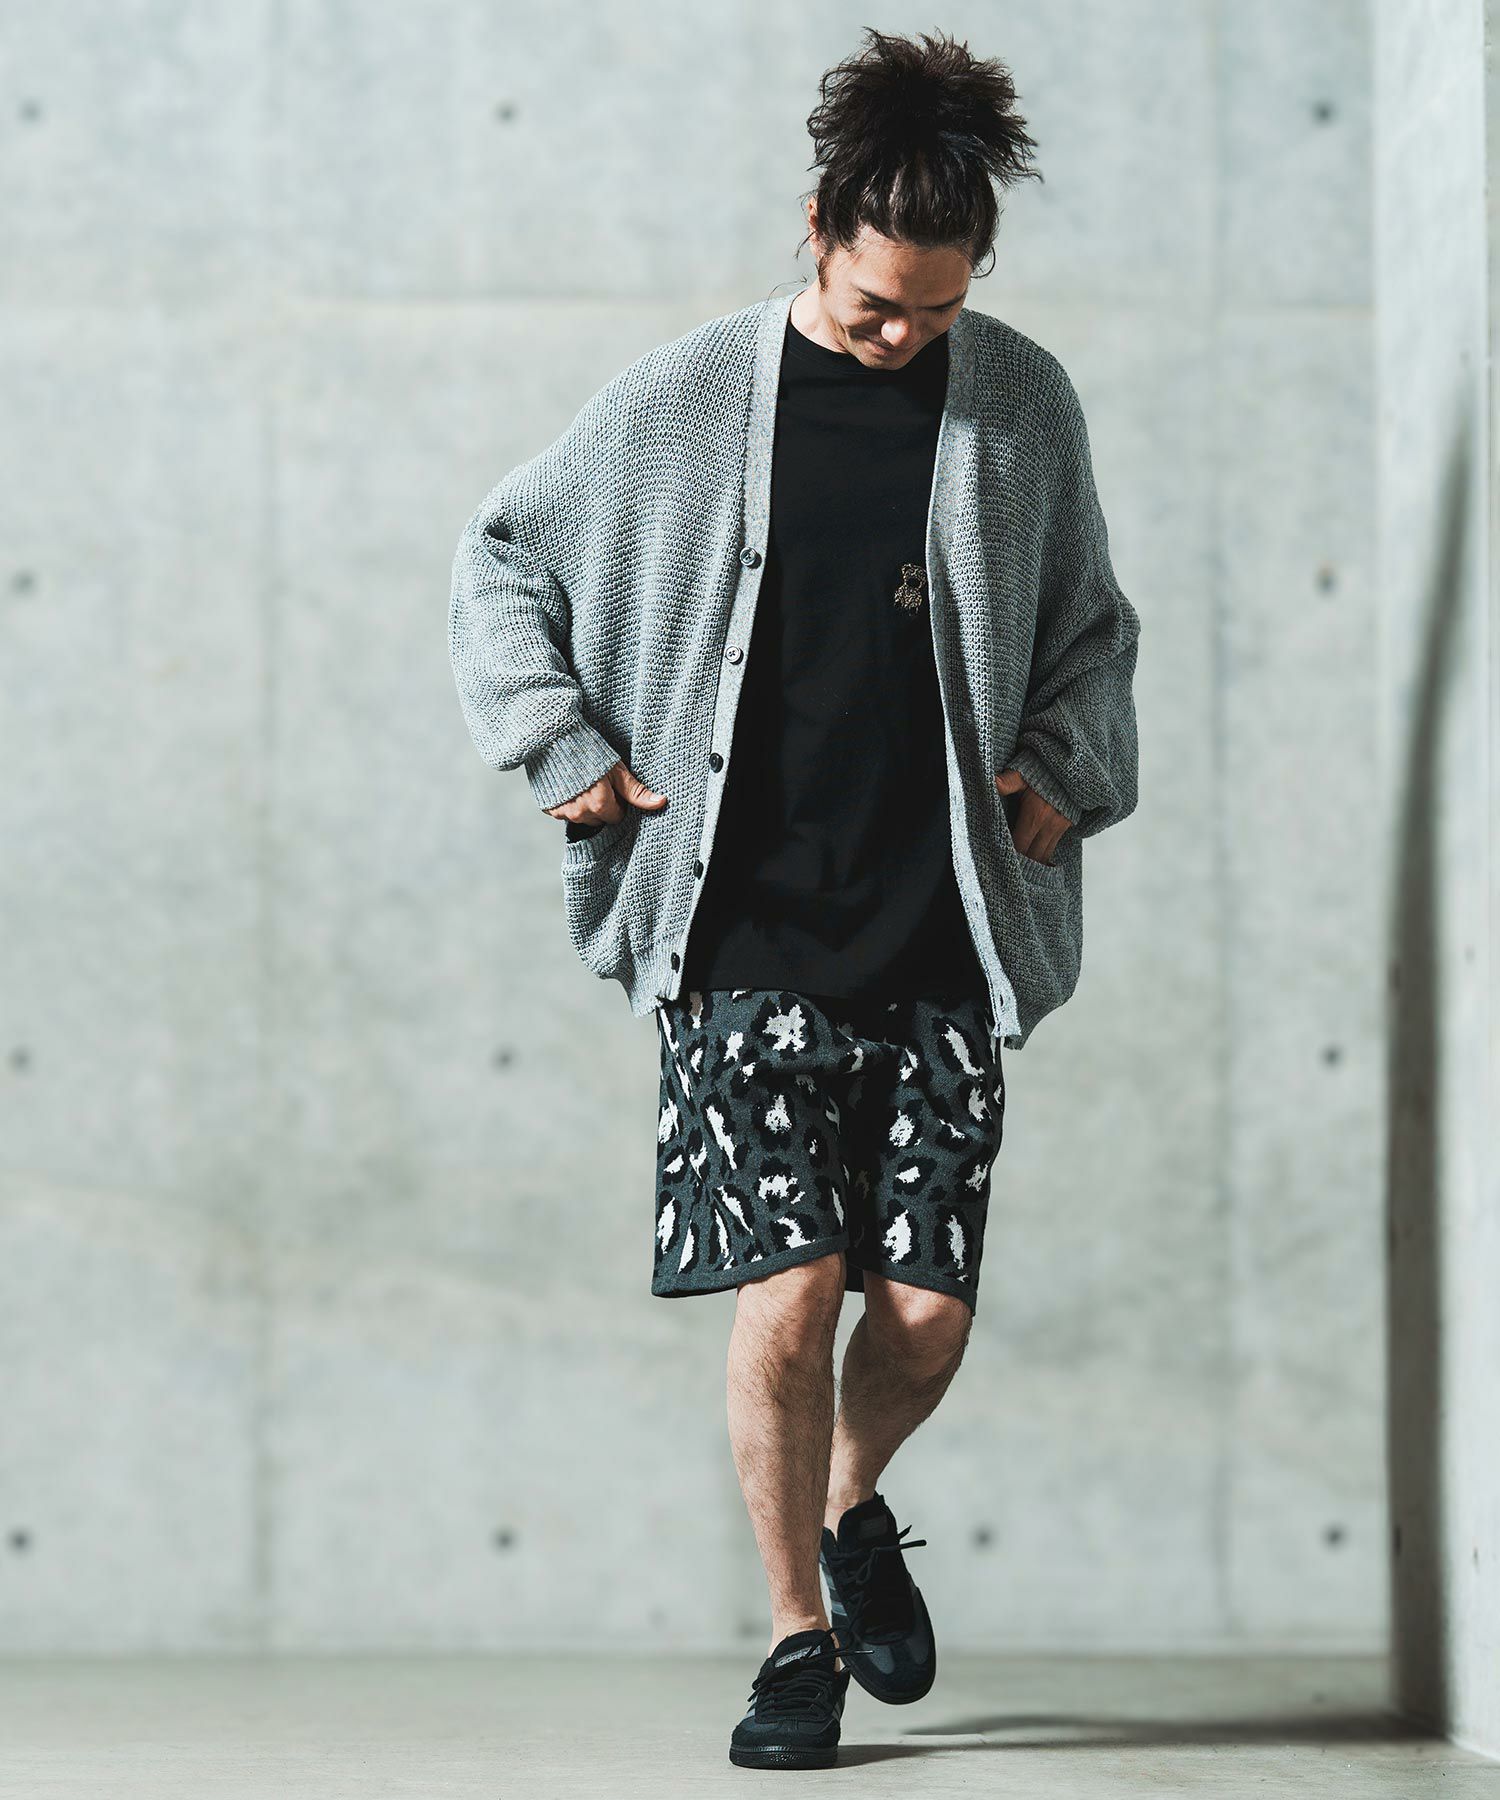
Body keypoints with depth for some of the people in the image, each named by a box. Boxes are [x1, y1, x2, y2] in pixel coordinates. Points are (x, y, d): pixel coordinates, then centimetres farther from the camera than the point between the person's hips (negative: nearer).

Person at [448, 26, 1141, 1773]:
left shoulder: (1023, 406, 6)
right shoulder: (685, 399, 1)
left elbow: (1093, 632, 20)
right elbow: (499, 560, 13)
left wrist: (1067, 771, 3)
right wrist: (560, 745, 2)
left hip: (947, 942, 2)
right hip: (749, 941, -2)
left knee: (928, 1307, 1)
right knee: (789, 1290, -8)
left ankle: (851, 1502, 34)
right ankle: (800, 1636, 10)